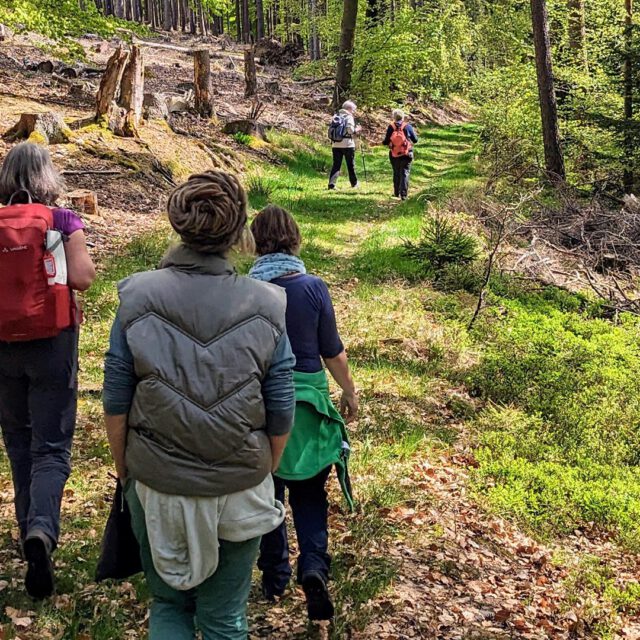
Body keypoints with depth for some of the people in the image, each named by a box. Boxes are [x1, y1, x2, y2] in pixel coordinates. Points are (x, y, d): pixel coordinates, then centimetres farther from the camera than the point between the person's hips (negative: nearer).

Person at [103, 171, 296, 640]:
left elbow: (116, 404, -5)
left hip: (157, 486, 0)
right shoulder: (267, 306, -10)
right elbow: (280, 416, -5)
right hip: (240, 489, 0)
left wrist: (124, 471, 11)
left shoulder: (137, 298, -11)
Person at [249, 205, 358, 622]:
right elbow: (333, 352, -4)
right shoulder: (313, 287, -10)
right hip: (307, 402, 0)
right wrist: (350, 393, 11)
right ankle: (314, 566, -8)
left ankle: (274, 578, 27)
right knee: (309, 492, 13)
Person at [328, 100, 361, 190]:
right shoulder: (349, 117, -6)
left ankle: (331, 183, -9)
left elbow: (330, 130, 6)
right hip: (347, 144, -4)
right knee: (351, 165, 10)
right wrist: (356, 130, 0)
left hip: (335, 145, 4)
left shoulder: (336, 116, 10)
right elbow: (350, 130, -18)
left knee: (336, 165, 4)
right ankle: (354, 183, 22)